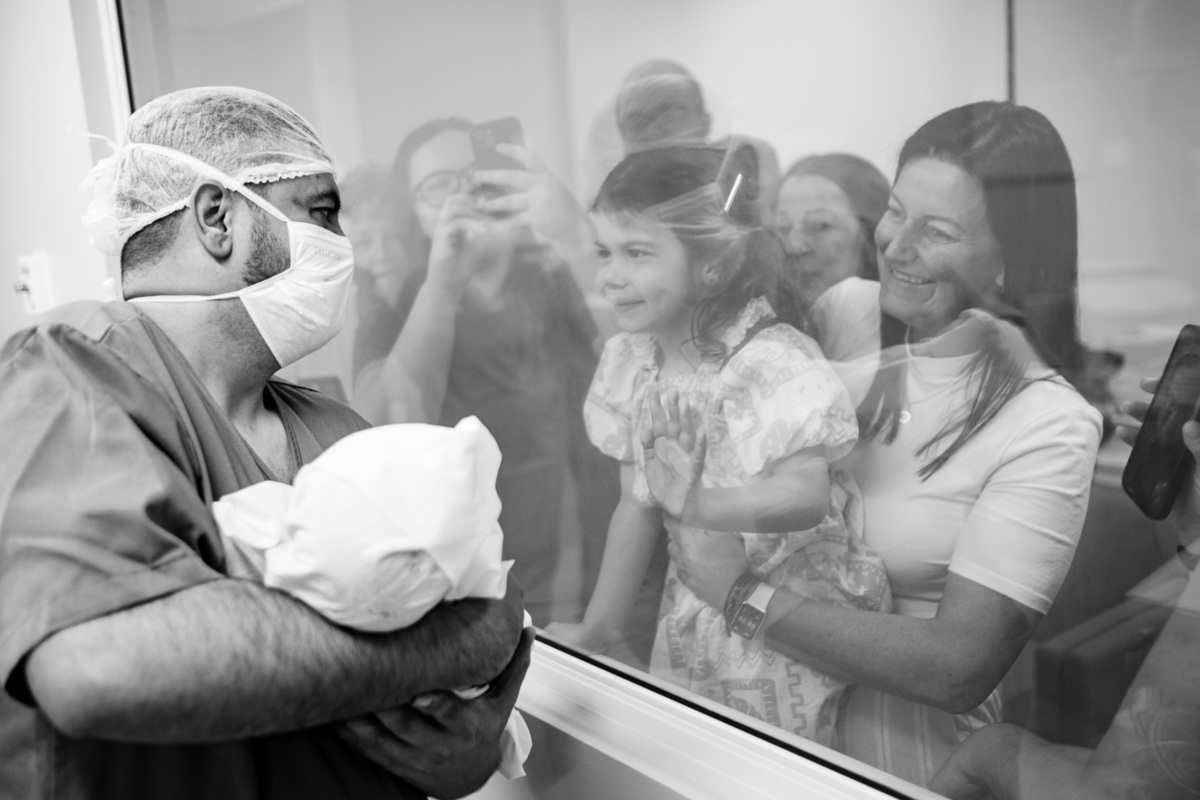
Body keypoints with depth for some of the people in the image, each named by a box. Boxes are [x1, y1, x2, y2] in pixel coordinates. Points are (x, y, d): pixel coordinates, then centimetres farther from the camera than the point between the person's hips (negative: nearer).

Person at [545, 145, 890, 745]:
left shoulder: (773, 363, -22)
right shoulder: (630, 363, -2)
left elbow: (805, 495, -36)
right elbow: (638, 505, 5)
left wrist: (692, 503, -42)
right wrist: (596, 627, 6)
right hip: (693, 618, 6)